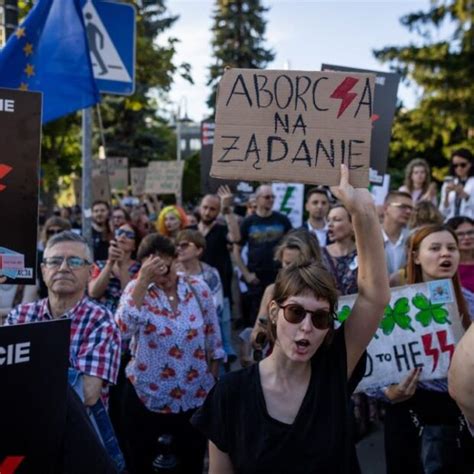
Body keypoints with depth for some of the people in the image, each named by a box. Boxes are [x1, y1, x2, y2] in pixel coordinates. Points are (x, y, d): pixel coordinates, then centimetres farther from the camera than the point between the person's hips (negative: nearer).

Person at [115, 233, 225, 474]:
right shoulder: (137, 288, -9)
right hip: (146, 395, -1)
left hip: (195, 395, 1)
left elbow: (213, 336, 4)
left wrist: (214, 379, 7)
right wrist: (143, 281, -32)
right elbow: (123, 327, -28)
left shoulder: (198, 288, -5)